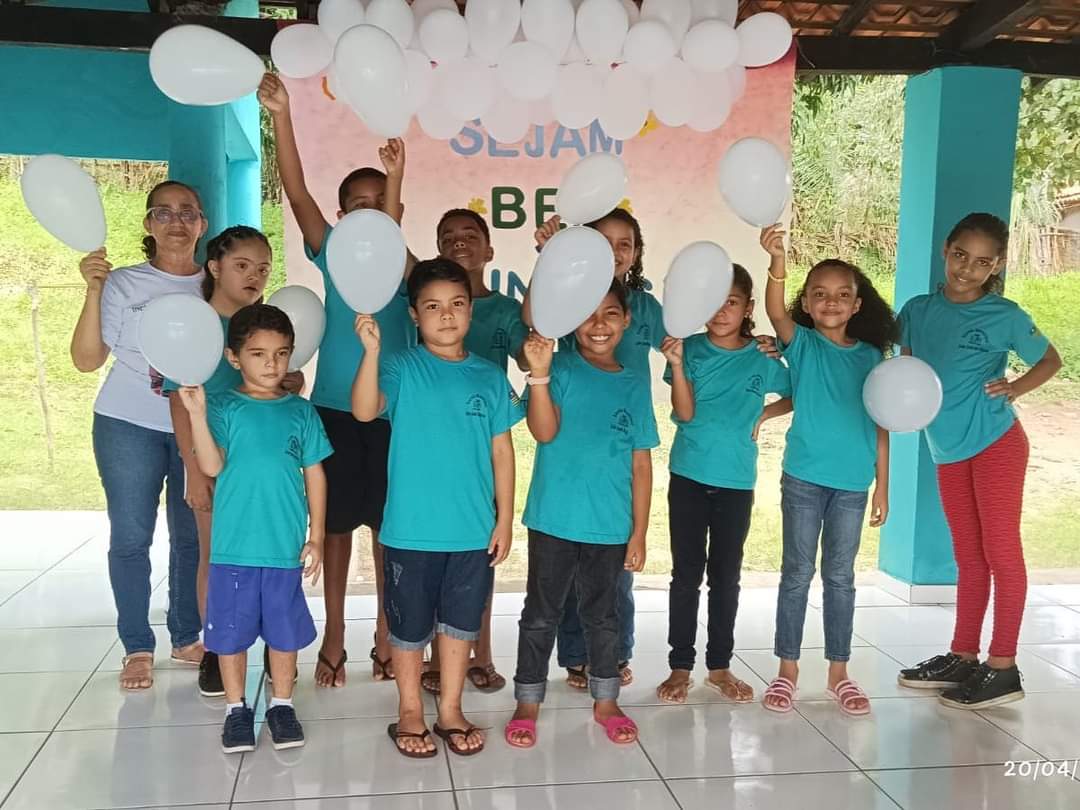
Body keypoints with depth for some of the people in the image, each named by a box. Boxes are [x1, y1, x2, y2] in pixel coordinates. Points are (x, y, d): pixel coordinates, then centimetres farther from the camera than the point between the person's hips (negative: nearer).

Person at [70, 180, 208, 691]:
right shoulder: (124, 284, -2)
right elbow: (87, 360, -7)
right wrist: (93, 292, -16)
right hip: (131, 425, -2)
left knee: (192, 536, 5)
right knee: (131, 537, 1)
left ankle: (186, 638, 20)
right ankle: (137, 648, 13)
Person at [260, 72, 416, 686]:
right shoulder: (332, 255, 2)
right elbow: (297, 193, -11)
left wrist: (395, 183, -37)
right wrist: (281, 116, -23)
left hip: (392, 410, 0)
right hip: (335, 408, 0)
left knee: (388, 524, 8)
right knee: (338, 522, 8)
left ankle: (387, 637, 21)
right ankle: (334, 637, 20)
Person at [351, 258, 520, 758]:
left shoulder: (490, 378, 3)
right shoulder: (401, 369, -6)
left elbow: (502, 450, 6)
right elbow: (364, 410, -24)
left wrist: (505, 518, 3)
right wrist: (371, 351, -37)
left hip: (473, 530, 3)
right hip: (412, 529, -2)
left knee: (460, 620, 15)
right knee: (410, 624, 11)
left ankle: (451, 710, 31)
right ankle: (410, 712, 30)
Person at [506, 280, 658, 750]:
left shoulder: (634, 384, 4)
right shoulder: (559, 368, -4)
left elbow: (641, 463, 5)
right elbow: (544, 431, -19)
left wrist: (639, 532, 3)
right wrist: (539, 373, -33)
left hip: (609, 525, 2)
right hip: (553, 518, -2)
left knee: (602, 614, 16)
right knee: (541, 613, 9)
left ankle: (605, 701, 31)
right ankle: (528, 702, 23)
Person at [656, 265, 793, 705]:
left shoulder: (763, 358, 0)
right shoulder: (691, 349, -4)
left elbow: (794, 398, 13)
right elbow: (684, 412, -12)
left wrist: (763, 414, -2)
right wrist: (676, 365, -24)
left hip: (737, 481, 1)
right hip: (689, 476, -1)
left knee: (726, 575, 10)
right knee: (686, 573, 5)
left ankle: (719, 666, 22)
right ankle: (680, 666, 14)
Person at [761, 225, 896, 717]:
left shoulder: (871, 357, 6)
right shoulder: (801, 344, -2)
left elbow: (880, 426, 8)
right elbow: (776, 313, -23)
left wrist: (882, 486, 6)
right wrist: (777, 263, -41)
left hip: (853, 483, 2)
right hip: (804, 478, -2)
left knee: (840, 577, 11)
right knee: (797, 574, 6)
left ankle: (839, 674, 21)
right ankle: (787, 671, 16)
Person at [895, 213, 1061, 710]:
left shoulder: (1004, 316, -8)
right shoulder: (917, 311, 3)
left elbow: (1051, 360, 4)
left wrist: (1016, 388, -14)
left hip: (995, 442, -5)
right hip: (947, 452, 5)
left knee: (1001, 553, 0)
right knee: (968, 558, 14)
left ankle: (1003, 668, 6)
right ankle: (962, 657, 22)